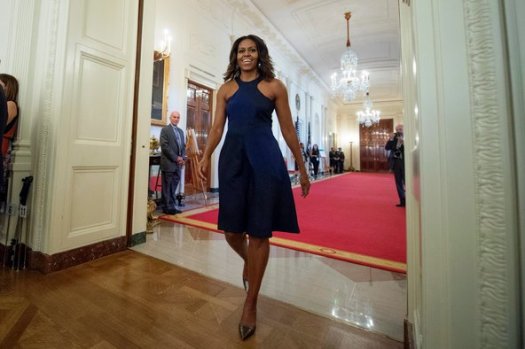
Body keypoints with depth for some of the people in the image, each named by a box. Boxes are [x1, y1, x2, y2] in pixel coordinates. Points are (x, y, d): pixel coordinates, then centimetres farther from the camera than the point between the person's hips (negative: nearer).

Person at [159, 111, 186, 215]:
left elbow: (183, 146, 17)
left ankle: (171, 206, 16)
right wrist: (176, 158, -13)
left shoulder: (181, 131, 19)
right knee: (167, 187, 1)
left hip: (178, 163, 6)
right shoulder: (165, 129, -1)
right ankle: (167, 207, 8)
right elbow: (164, 146, -10)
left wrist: (182, 158, 0)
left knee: (174, 186, 8)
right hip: (168, 163, -6)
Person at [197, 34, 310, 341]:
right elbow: (218, 127, 10)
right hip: (233, 159, 3)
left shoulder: (274, 86, 8)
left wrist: (302, 169, 4)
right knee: (231, 229, 5)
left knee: (259, 232, 0)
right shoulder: (226, 88, 16)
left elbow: (288, 130, 5)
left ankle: (251, 304, 22)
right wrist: (206, 157, -6)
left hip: (265, 160, -2)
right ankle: (249, 261, 43)